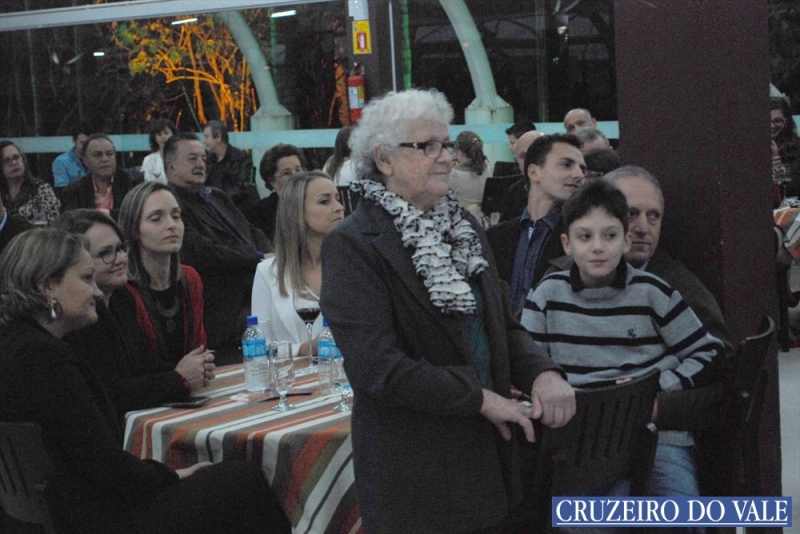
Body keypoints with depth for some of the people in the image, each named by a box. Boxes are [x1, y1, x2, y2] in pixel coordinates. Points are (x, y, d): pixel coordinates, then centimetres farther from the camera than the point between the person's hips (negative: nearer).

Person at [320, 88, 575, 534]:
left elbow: (503, 325, 12)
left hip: (486, 448, 7)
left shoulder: (466, 229, 9)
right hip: (412, 469, -6)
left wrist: (542, 373, -9)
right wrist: (482, 398, -17)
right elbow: (376, 367, -20)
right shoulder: (353, 245, -13)